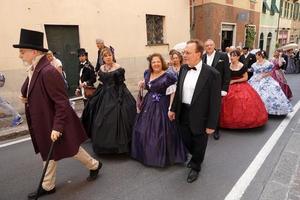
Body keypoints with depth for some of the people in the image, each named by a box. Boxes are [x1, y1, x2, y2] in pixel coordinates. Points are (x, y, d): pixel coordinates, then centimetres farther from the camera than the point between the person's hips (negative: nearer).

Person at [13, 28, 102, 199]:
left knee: (73, 149, 11)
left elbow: (62, 102, -26)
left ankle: (94, 165, 36)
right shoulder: (34, 70, 5)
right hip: (44, 123, 9)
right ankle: (48, 186, 39)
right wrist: (27, 98, -1)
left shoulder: (48, 71, -25)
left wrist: (57, 127, -25)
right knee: (49, 153, 21)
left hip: (54, 124, -9)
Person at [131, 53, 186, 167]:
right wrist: (142, 84, 7)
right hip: (148, 105, 7)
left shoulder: (168, 75, -15)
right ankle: (148, 153, 39)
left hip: (162, 106, -7)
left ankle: (163, 156, 23)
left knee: (161, 132, 1)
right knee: (145, 130, 16)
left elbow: (174, 93, -17)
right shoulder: (147, 73, 5)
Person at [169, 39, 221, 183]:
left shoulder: (212, 74, -19)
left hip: (199, 117, -5)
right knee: (187, 141, 22)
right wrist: (173, 109, 8)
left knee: (199, 144, 16)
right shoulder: (183, 69, -1)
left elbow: (215, 101, -15)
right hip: (183, 114, 5)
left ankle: (195, 167, 45)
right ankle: (196, 158, 55)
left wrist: (211, 124, -13)